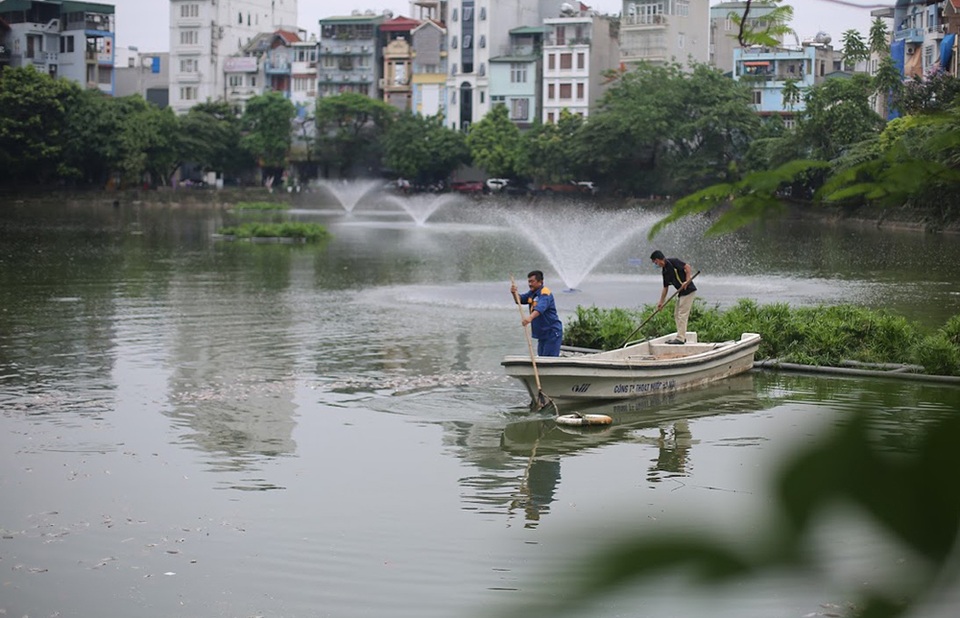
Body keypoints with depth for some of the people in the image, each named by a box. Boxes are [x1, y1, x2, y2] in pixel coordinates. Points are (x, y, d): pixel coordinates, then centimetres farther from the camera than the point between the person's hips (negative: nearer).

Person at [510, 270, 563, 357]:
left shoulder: (545, 293, -17)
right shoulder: (532, 293, 13)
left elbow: (540, 307, -35)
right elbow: (520, 299, 6)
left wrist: (530, 317, -52)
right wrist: (514, 293, -16)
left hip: (552, 333, -10)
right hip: (542, 334, 10)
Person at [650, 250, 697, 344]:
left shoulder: (673, 261, -10)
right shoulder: (665, 271, 15)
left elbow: (687, 267, -17)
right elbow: (665, 288, 20)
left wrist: (687, 281, -24)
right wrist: (661, 302, 20)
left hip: (688, 291, -10)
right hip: (682, 293, 10)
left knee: (682, 314, -9)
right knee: (677, 314, 13)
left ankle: (680, 338, -8)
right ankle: (682, 337, 18)